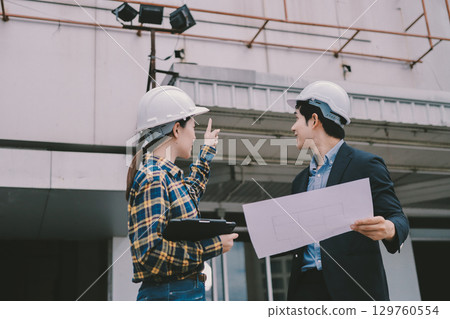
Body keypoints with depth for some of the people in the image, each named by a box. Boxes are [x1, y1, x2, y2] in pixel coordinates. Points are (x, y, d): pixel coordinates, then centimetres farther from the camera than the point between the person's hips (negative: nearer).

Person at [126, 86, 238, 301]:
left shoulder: (165, 175, 13)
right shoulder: (152, 180, -16)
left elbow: (191, 191, 38)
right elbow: (149, 254, -25)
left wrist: (206, 152, 47)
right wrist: (212, 246, -18)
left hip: (188, 291, 10)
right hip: (169, 293, -10)